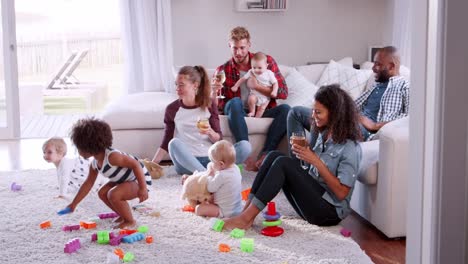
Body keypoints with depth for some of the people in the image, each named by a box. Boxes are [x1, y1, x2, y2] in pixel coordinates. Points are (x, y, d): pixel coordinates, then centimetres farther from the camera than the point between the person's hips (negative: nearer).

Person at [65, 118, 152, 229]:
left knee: (113, 195, -27)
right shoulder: (95, 164, 0)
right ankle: (124, 215, 22)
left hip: (140, 179, -10)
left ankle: (130, 221, -7)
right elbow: (88, 183, 13)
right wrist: (74, 203, 15)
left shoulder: (112, 156, -30)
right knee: (102, 193, 10)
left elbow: (136, 165, -31)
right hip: (125, 180, 10)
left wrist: (143, 188, -34)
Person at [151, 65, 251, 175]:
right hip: (186, 162, -1)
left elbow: (219, 139, 5)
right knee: (174, 143, -33)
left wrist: (210, 132, -17)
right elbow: (166, 142, 7)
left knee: (244, 145, -23)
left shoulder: (209, 105, 5)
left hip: (210, 159, 1)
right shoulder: (172, 109, 4)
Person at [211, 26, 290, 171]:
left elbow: (283, 93, -3)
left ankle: (265, 155, -32)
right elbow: (217, 107, -4)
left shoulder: (267, 61, 3)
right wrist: (214, 92, -26)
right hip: (238, 113, -1)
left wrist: (257, 86, -13)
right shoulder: (223, 70, 1)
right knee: (234, 102, -34)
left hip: (262, 111, 1)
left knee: (285, 109, -28)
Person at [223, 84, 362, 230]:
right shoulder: (321, 133, 8)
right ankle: (247, 209, -17)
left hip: (330, 211, -8)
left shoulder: (350, 147, -14)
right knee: (274, 155, -9)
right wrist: (300, 151, -7)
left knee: (284, 163, -24)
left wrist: (316, 161, -21)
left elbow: (341, 193, -18)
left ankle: (246, 218, -25)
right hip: (311, 194, 8)